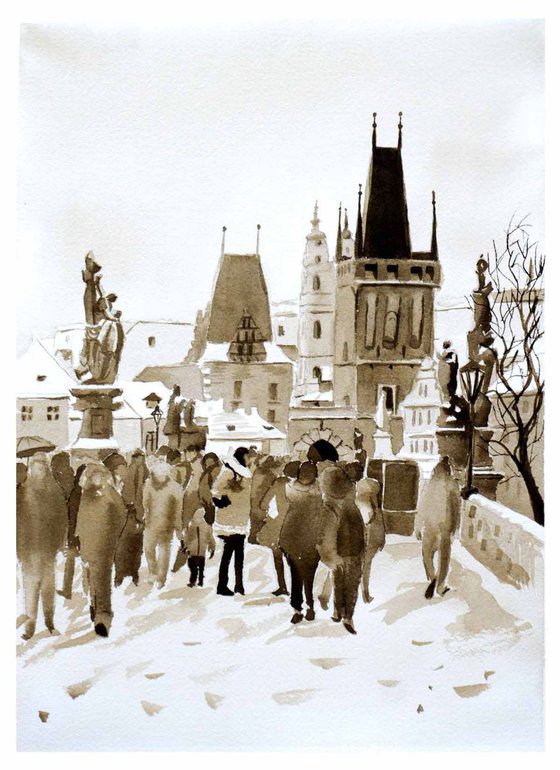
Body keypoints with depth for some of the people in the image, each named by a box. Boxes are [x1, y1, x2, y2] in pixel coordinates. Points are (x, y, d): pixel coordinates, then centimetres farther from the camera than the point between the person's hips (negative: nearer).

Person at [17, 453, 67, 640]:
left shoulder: (54, 490, 3)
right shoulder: (23, 491, 0)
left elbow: (62, 517, 7)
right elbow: (17, 517, 1)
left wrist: (60, 540, 3)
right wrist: (18, 544, -3)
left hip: (48, 544, 1)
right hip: (29, 545, -1)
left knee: (48, 581, 8)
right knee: (31, 581, -4)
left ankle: (49, 618, 18)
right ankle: (30, 621, -2)